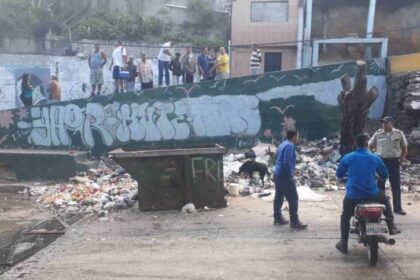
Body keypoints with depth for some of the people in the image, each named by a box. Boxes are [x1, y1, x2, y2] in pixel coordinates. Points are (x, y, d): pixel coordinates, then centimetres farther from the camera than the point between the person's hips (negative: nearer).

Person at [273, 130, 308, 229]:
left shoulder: (283, 144, 15)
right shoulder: (290, 146, -15)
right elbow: (287, 162, -23)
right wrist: (290, 175, -17)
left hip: (278, 174, 10)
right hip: (285, 176, -10)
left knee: (279, 197, 14)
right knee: (293, 199, -6)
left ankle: (278, 218, 22)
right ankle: (294, 222, -5)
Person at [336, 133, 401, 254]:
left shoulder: (347, 158, 0)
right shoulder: (375, 158, 2)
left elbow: (339, 174, 11)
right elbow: (385, 175, 14)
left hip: (353, 195, 0)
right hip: (372, 194, 1)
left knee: (345, 216, 20)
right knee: (385, 199, 32)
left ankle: (344, 244, 17)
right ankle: (391, 227, 32)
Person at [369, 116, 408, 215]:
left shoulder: (399, 134, 1)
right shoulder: (378, 134, 2)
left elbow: (404, 147, 9)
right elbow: (370, 146, 10)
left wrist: (403, 157, -5)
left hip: (394, 162, -1)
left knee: (396, 186, 3)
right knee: (380, 185, 7)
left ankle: (398, 208, 11)